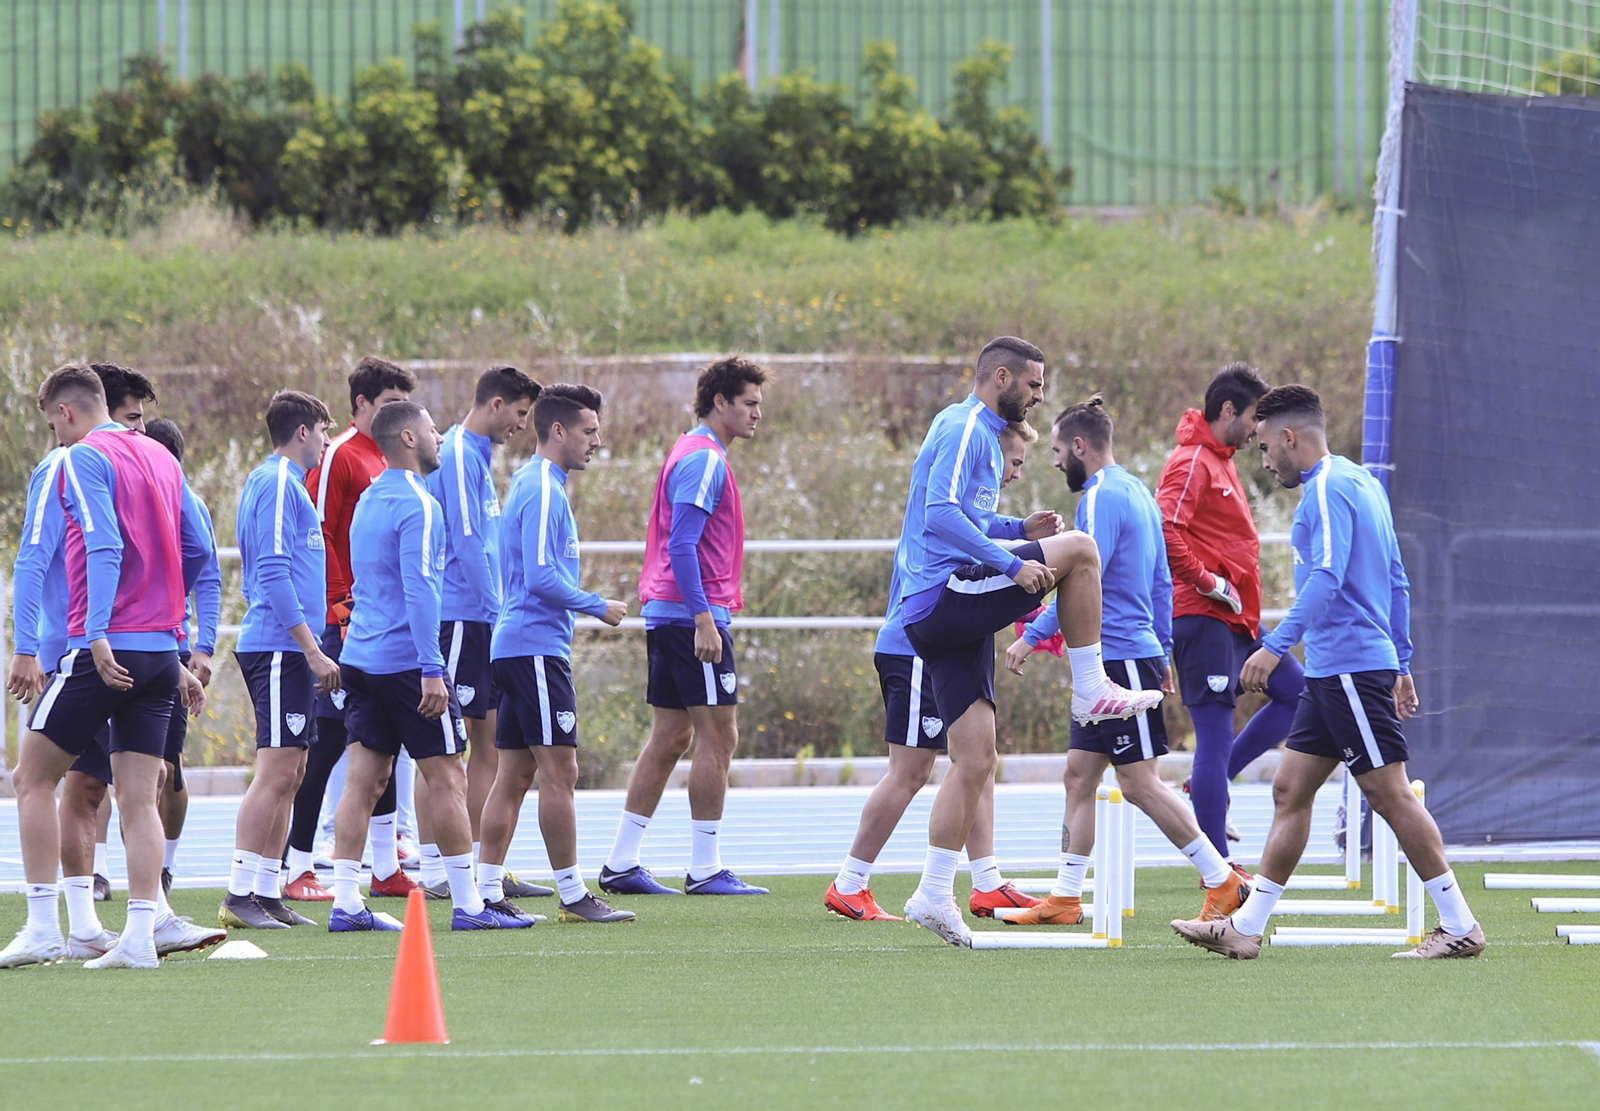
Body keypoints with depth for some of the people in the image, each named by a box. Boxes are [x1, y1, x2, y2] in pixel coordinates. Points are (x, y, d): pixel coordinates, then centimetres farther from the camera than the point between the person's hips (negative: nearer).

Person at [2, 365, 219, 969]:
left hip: (105, 651, -7)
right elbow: (197, 550, 16)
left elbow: (103, 548, -19)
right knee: (139, 798, 5)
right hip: (161, 648, 7)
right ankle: (142, 933, -5)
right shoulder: (161, 458, 15)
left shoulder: (83, 458, -6)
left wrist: (99, 635, -25)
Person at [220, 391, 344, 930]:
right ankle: (240, 895, -13)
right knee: (277, 771, -12)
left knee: (287, 774, 8)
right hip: (281, 648, -10)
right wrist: (314, 651, -18)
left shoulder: (278, 482, 21)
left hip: (285, 653, 10)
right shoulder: (277, 485, -10)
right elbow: (273, 575, -17)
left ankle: (266, 894, 9)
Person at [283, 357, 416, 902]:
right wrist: (343, 607, -19)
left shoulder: (389, 460, 17)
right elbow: (316, 535, -15)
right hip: (348, 625, -9)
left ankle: (387, 869, 14)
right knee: (326, 743, -6)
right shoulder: (337, 455, -9)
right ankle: (298, 870, -3)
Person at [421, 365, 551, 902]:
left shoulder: (477, 455, 18)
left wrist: (500, 613, 20)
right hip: (458, 617, -10)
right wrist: (498, 612, -16)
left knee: (488, 742, 9)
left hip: (482, 622, 10)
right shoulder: (457, 456, -12)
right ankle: (434, 871, -5)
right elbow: (467, 542, -18)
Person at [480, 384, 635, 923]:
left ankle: (488, 889, 7)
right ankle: (573, 895, -6)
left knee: (515, 773, 8)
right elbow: (542, 577, -20)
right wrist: (598, 606, -10)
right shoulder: (543, 491, -13)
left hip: (516, 646, 10)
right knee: (559, 771, -8)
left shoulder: (532, 484, 18)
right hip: (537, 648, -10)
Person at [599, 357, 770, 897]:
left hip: (666, 612, 10)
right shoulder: (703, 461, -13)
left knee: (670, 737, 10)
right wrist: (704, 619, -24)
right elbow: (681, 546, -20)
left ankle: (621, 863, 10)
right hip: (693, 611, -10)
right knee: (718, 736, -7)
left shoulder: (696, 455, 19)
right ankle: (705, 869, -6)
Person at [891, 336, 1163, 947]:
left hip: (945, 619, 10)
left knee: (975, 760, 6)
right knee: (1078, 549, -13)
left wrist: (1018, 528, 19)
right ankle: (1091, 690, -6)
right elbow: (942, 517, -22)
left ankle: (935, 893, 4)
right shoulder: (964, 429, -9)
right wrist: (1012, 562, -23)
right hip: (944, 595, -10)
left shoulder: (978, 433, 23)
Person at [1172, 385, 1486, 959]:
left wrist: (1276, 646, -27)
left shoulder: (1329, 487, -12)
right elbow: (1396, 582, 22)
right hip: (1332, 673, 10)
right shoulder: (1359, 481, 18)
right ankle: (1245, 927, 8)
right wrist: (1401, 665, 25)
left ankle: (1460, 927, -4)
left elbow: (1327, 577, -24)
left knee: (1390, 794, -7)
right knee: (1290, 791, 8)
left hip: (1351, 668, -10)